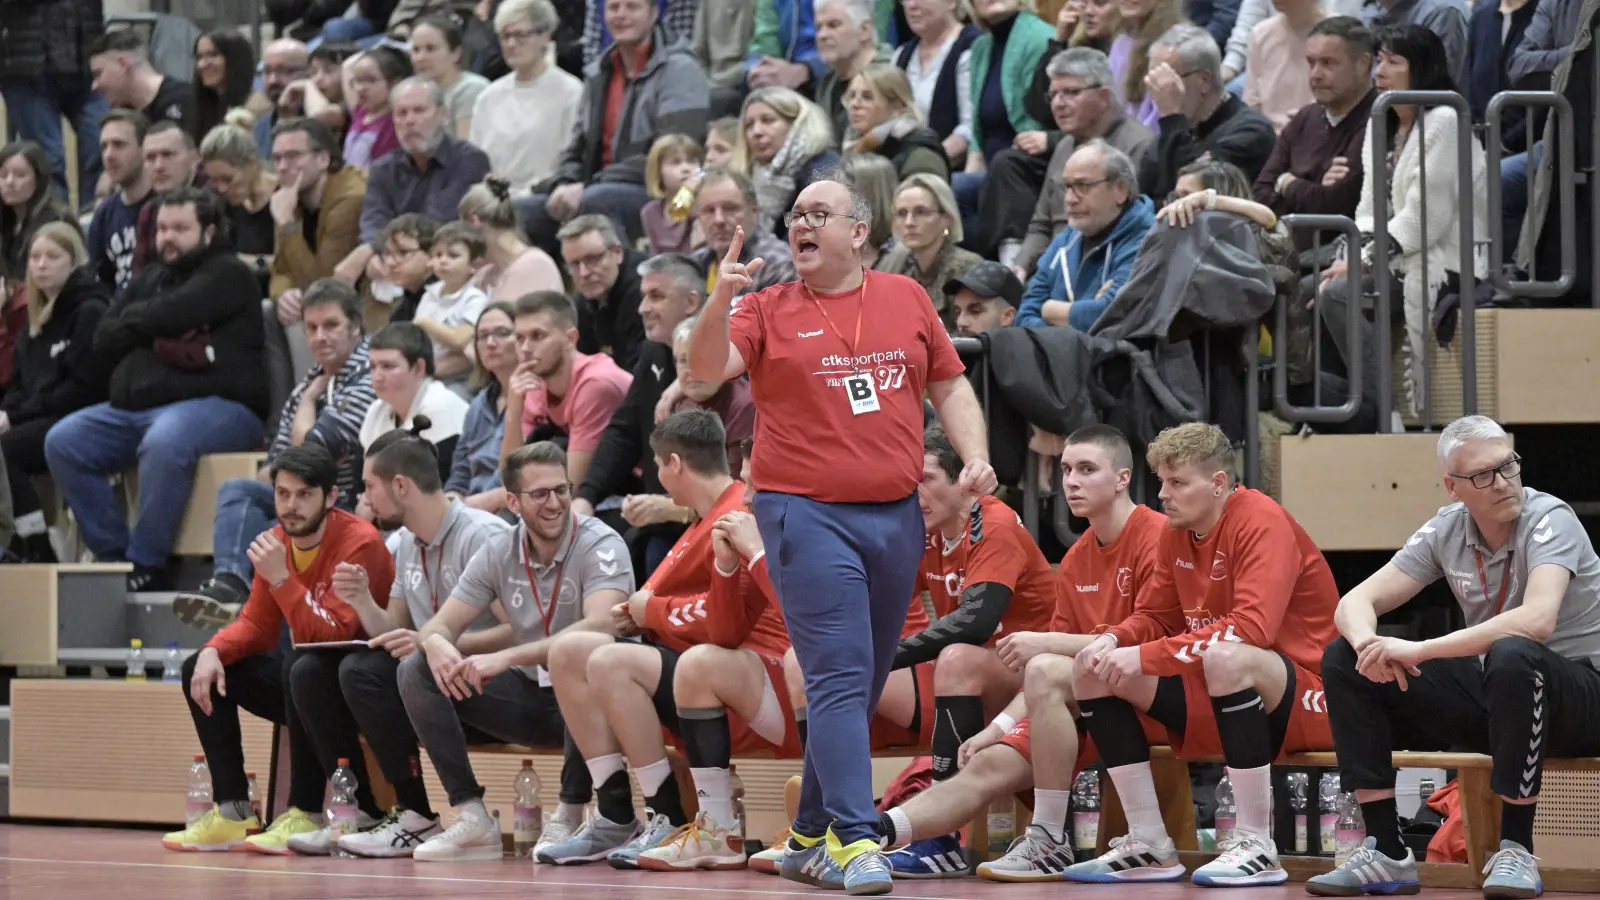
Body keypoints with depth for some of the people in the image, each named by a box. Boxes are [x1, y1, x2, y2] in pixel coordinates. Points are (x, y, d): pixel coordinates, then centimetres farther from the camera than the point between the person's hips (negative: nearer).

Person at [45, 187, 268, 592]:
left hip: (217, 405, -8)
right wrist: (155, 332, -2)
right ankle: (113, 556, -10)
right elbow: (104, 341, 13)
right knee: (63, 442, -11)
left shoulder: (227, 274, 2)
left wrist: (135, 318, 5)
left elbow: (173, 313, -15)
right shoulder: (151, 279, 24)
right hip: (135, 407, 8)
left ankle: (146, 565, -28)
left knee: (164, 442, -39)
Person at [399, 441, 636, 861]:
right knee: (417, 670, -10)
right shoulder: (499, 553, 1)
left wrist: (507, 658, -38)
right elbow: (440, 625, 2)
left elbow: (600, 626, -31)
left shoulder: (601, 545, -15)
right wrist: (436, 644, -26)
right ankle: (472, 819, -15)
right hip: (530, 699, 5)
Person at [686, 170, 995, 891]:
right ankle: (854, 839, -16)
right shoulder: (770, 310, 2)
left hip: (898, 515, 4)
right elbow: (709, 368, -11)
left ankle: (810, 838, 20)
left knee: (864, 684, 10)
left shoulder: (905, 298, 11)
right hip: (808, 513, -4)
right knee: (840, 677, -13)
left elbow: (949, 384, 17)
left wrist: (975, 456, 3)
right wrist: (719, 302, -27)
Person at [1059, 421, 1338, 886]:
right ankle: (1149, 846, -4)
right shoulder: (1176, 532, 7)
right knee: (1093, 670, -2)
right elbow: (1159, 618, 14)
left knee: (1227, 657, -40)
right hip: (1216, 699, 8)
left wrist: (1146, 657, -30)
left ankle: (1256, 849, -31)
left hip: (1307, 699, -8)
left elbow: (1252, 629, -30)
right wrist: (1114, 639, -10)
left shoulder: (1262, 521, -18)